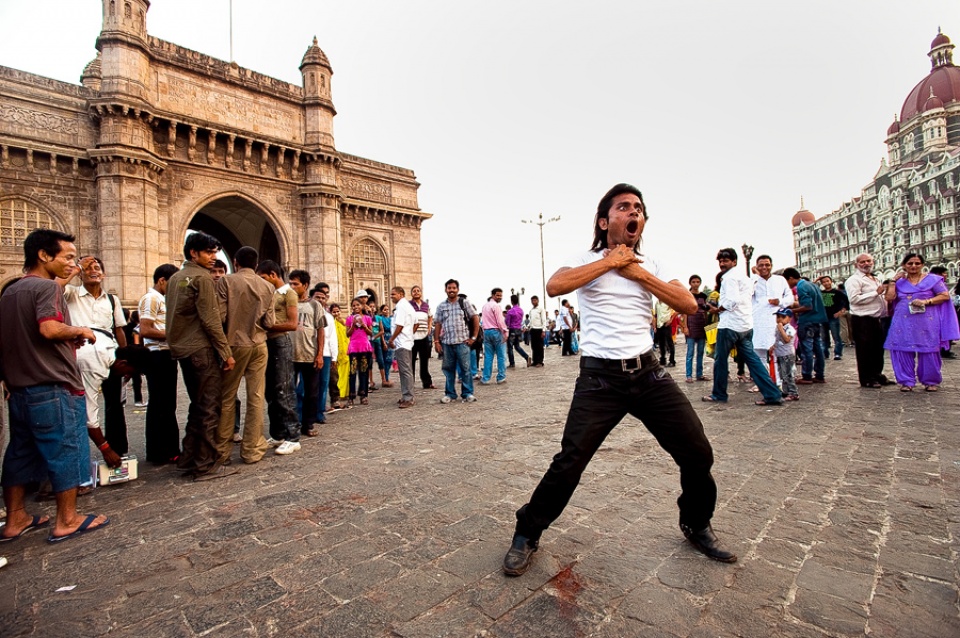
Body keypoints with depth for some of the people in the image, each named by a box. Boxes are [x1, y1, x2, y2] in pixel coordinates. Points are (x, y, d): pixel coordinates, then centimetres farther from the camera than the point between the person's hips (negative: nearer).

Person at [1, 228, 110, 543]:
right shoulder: (47, 286, -13)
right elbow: (49, 328, -28)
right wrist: (80, 331, -11)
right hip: (54, 389, -9)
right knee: (65, 452, 1)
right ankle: (67, 521, 10)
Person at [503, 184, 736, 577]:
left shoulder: (650, 265, 13)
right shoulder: (588, 261, 1)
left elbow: (689, 304, -1)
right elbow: (554, 286, -21)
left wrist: (636, 271, -7)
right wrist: (611, 260, -13)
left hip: (648, 372, 5)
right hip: (600, 377, -4)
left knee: (698, 453, 7)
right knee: (569, 462, -8)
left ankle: (697, 526, 37)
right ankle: (527, 534, 16)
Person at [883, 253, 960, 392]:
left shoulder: (932, 279, 6)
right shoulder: (899, 281, 11)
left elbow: (945, 296, 0)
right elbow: (889, 298, -1)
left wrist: (926, 301, -15)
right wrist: (894, 280, -1)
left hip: (927, 323, -1)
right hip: (903, 324, 2)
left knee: (928, 351, 2)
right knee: (903, 351, 0)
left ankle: (931, 381, 16)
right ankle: (906, 381, 9)